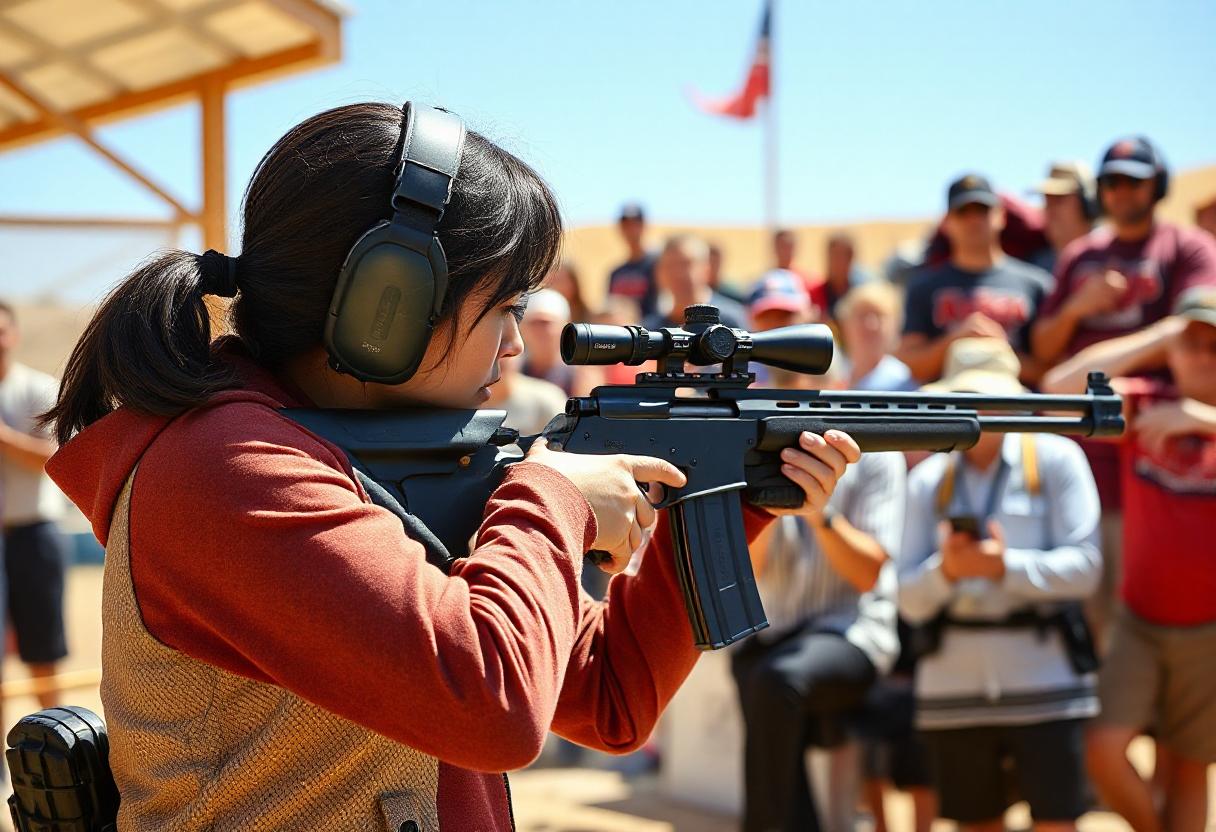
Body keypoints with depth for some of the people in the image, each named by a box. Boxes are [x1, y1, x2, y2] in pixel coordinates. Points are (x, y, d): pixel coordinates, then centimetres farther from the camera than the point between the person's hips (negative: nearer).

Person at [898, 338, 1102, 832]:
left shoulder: (1054, 458, 2)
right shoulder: (928, 479, 10)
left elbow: (1084, 565, -6)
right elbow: (910, 601, 4)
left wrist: (1006, 567, -20)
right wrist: (946, 570, -17)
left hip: (1043, 680, -3)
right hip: (955, 686, 3)